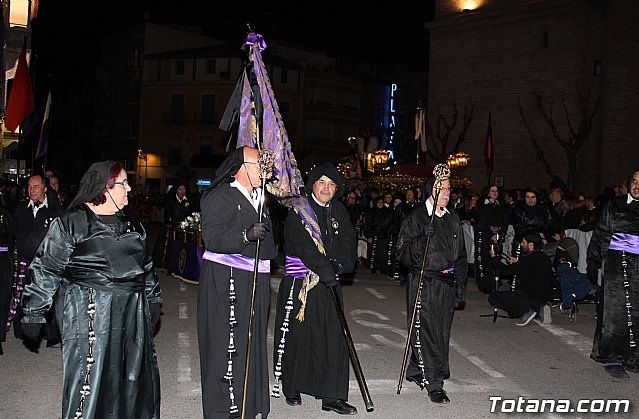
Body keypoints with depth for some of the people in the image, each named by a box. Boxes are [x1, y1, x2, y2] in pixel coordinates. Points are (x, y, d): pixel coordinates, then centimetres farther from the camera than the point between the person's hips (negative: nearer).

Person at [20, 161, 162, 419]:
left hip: (132, 310, 6)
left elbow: (145, 263, 22)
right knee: (88, 374, -1)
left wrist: (153, 298, 22)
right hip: (89, 311, -6)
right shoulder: (71, 222, -7)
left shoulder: (129, 222, 14)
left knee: (135, 374, 13)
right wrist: (33, 311, -5)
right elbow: (46, 269, -5)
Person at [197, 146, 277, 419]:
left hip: (254, 281, 9)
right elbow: (212, 237, -23)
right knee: (227, 347, -6)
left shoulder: (258, 198, 19)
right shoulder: (220, 196, -11)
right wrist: (246, 235, -33)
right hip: (225, 281, -9)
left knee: (252, 343, 13)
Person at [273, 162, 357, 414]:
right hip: (299, 283, -4)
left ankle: (332, 396, 8)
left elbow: (348, 242, 6)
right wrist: (326, 271, -22)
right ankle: (292, 388, 23)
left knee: (333, 338, 1)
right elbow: (304, 247, -16)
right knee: (297, 337, 3)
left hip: (329, 284, 5)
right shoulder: (299, 210, -6)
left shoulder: (339, 212, 12)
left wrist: (339, 263, -13)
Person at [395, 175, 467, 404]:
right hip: (424, 282, -6)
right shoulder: (415, 217, -7)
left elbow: (460, 252, 19)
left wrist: (461, 282, 14)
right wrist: (423, 237, -27)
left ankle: (415, 371, 28)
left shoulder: (452, 217, 12)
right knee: (425, 331, -6)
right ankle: (433, 383, 3)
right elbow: (403, 253, -12)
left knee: (441, 331, 12)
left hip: (447, 282, 7)